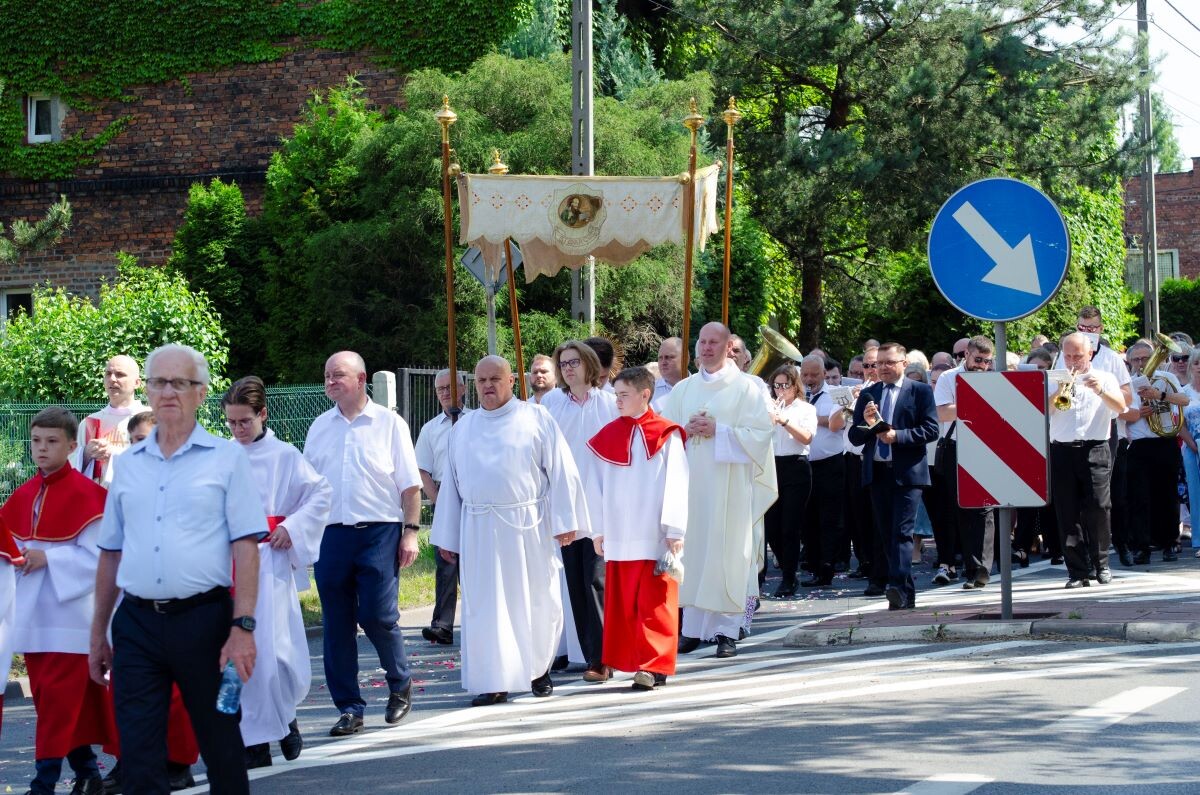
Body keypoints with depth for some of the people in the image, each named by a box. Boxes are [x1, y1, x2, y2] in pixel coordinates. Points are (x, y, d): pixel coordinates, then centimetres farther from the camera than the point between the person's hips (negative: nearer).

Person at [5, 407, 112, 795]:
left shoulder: (85, 493, -10)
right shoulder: (24, 494, 10)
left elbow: (97, 556, -13)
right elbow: (12, 541, 17)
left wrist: (48, 559, -19)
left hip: (69, 613, -7)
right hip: (32, 613, 7)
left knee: (58, 697, -7)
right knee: (46, 696, 10)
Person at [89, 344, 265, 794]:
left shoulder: (226, 459, 0)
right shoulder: (129, 465, 12)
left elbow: (246, 549, -5)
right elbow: (110, 554, 16)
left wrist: (242, 627, -14)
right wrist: (98, 635, 15)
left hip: (203, 620, -3)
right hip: (136, 623, 3)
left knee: (221, 745, 8)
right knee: (138, 758, 1)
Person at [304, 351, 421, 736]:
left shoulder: (389, 423, 2)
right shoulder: (320, 427, 12)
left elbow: (410, 485, 2)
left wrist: (410, 531, -6)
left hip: (379, 532, -4)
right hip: (330, 535, 4)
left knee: (378, 616, -8)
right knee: (337, 625, 3)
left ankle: (400, 684, 18)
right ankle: (349, 708, 10)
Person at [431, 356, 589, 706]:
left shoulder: (536, 420, 2)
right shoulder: (462, 428, 13)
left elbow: (561, 471, -2)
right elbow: (451, 483, 15)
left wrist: (564, 521, -9)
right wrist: (446, 535, 12)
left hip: (528, 528, -2)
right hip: (479, 531, 3)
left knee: (536, 602, 4)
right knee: (484, 606, 0)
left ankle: (538, 667, 24)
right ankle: (493, 682, 4)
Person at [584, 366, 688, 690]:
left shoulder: (666, 435, -2)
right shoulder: (607, 436, 9)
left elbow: (675, 485, -4)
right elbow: (596, 486, 10)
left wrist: (674, 530, -7)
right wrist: (598, 530, 6)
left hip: (655, 536, -4)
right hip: (619, 537, 4)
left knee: (655, 602, -3)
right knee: (622, 603, 4)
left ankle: (654, 665, -1)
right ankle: (635, 661, 11)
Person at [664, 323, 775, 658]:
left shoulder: (745, 388, 2)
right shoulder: (683, 389, 14)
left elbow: (761, 432, -6)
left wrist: (718, 431, -14)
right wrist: (686, 430, -5)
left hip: (729, 485, -4)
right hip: (690, 481, 4)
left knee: (726, 553, -5)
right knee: (692, 551, 2)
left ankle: (727, 629, -1)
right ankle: (692, 627, 7)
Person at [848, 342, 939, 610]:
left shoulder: (920, 391, 2)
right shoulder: (868, 394, 14)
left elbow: (931, 430, -7)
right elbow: (854, 437, 11)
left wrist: (898, 435, -17)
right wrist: (868, 425, -10)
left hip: (907, 472, -5)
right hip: (877, 472, 5)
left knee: (902, 532, -15)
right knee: (885, 534, 7)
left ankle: (899, 587, -24)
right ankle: (907, 595, 15)